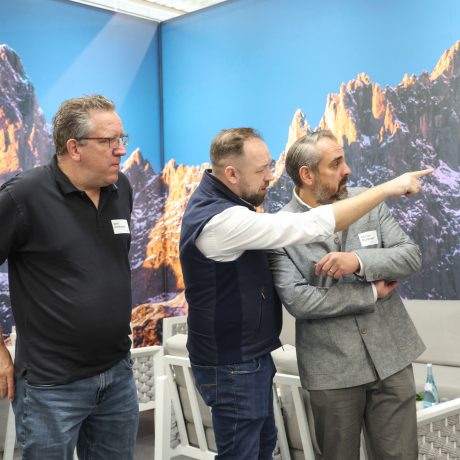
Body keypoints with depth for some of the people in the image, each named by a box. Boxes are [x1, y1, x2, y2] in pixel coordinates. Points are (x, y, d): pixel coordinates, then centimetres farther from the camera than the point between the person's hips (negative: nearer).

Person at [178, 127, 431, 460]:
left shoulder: (216, 200, 4)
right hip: (232, 366, -10)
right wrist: (387, 188, -25)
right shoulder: (220, 222, -29)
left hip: (249, 356, 10)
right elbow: (310, 226, -32)